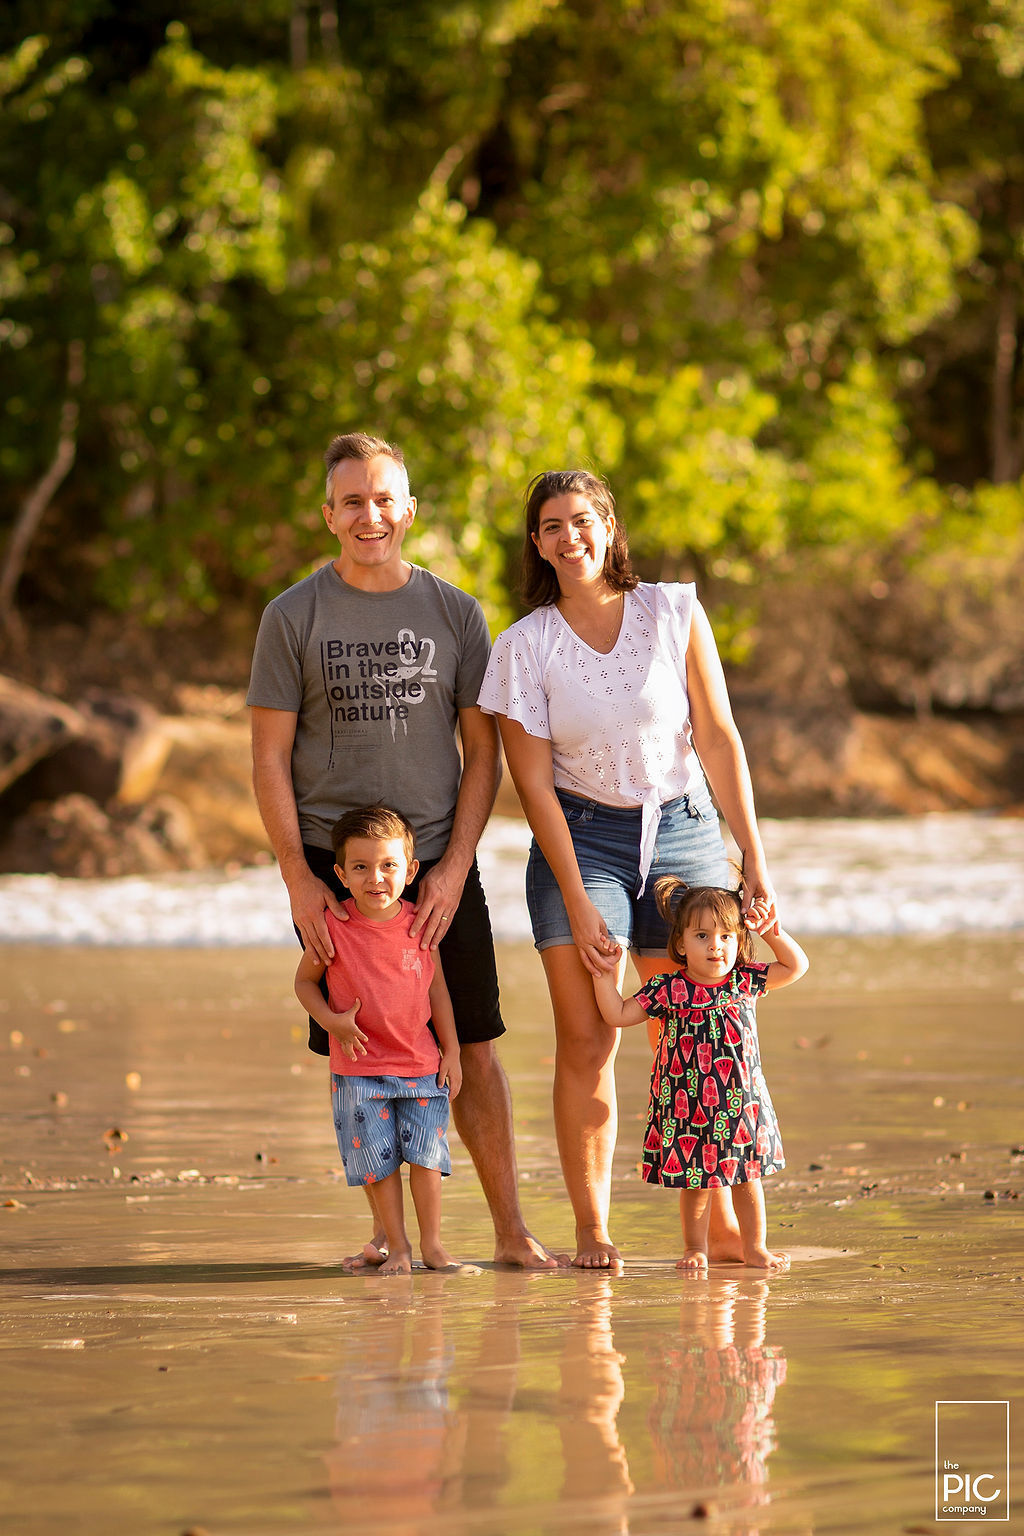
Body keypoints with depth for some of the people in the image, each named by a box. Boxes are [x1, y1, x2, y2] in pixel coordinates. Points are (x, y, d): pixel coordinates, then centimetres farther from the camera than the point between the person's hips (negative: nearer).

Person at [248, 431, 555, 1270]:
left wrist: (455, 868, -5)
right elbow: (270, 760, 2)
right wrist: (299, 880, -7)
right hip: (332, 867, -1)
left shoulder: (455, 613, 6)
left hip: (438, 863, 1)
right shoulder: (293, 617, 2)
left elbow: (482, 751, 6)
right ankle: (389, 1225, 14)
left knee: (472, 1048, -2)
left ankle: (511, 1227, 5)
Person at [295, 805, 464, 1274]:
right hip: (359, 1069, -1)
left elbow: (437, 988, 8)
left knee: (425, 1155, 2)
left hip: (421, 1064, 1)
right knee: (377, 1160, 2)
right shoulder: (333, 926, -10)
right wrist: (331, 1020, -15)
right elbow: (304, 981, 2)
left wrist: (451, 1052, 7)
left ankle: (432, 1244, 15)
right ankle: (397, 1248, 14)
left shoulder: (419, 924, -3)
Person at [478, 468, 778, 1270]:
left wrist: (754, 859, -3)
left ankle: (719, 1224, 8)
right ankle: (592, 1232, -3)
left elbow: (719, 739, 0)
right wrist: (578, 906, -11)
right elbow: (535, 786, -5)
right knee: (586, 1042, -8)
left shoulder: (675, 613, -3)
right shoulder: (523, 647, -5)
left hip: (682, 830, 1)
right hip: (579, 839, -1)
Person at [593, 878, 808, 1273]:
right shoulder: (668, 990, -7)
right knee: (696, 1180, 5)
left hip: (741, 1102, 2)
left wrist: (774, 932, -2)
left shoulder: (745, 981, 0)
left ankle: (755, 1248, 22)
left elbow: (796, 966, 9)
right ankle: (695, 1249, 20)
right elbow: (618, 1015, -2)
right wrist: (604, 973, -8)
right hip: (688, 1105, -2)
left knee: (747, 1177, 10)